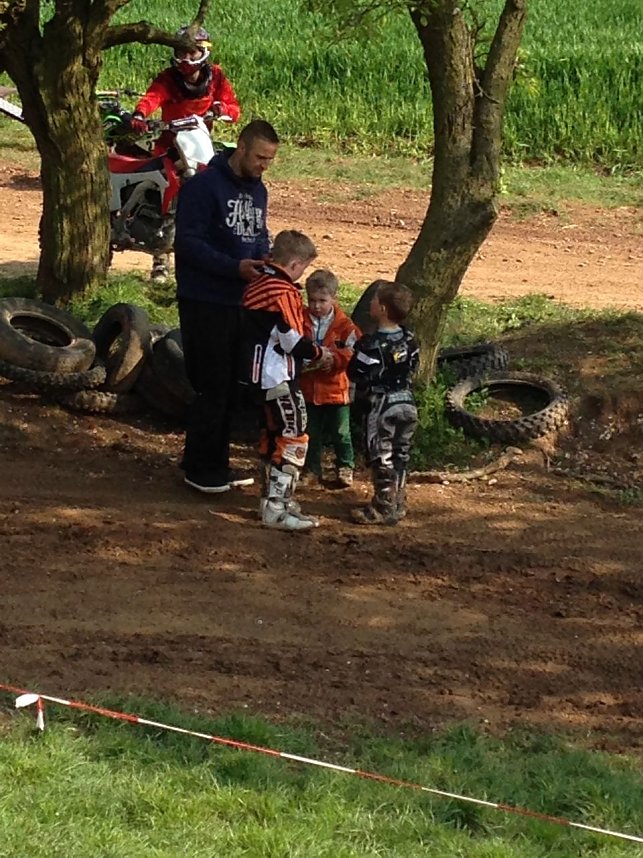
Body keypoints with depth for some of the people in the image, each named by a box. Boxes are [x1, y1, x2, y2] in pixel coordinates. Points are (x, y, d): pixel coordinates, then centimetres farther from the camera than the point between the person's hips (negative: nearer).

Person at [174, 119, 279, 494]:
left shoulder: (257, 190, 12)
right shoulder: (204, 186, -13)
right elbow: (189, 243, -18)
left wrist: (268, 260, 0)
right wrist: (235, 267, -26)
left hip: (243, 302, 8)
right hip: (206, 303, -8)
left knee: (232, 388, 11)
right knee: (213, 386, -6)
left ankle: (218, 463, 20)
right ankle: (199, 467, 4)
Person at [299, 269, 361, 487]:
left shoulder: (344, 325, -6)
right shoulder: (300, 320, -3)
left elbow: (354, 351, -11)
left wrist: (335, 359, -26)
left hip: (335, 389, -2)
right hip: (308, 388, 2)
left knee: (340, 433, 8)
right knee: (311, 434, 12)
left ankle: (345, 468, 23)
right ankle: (312, 470, 23)